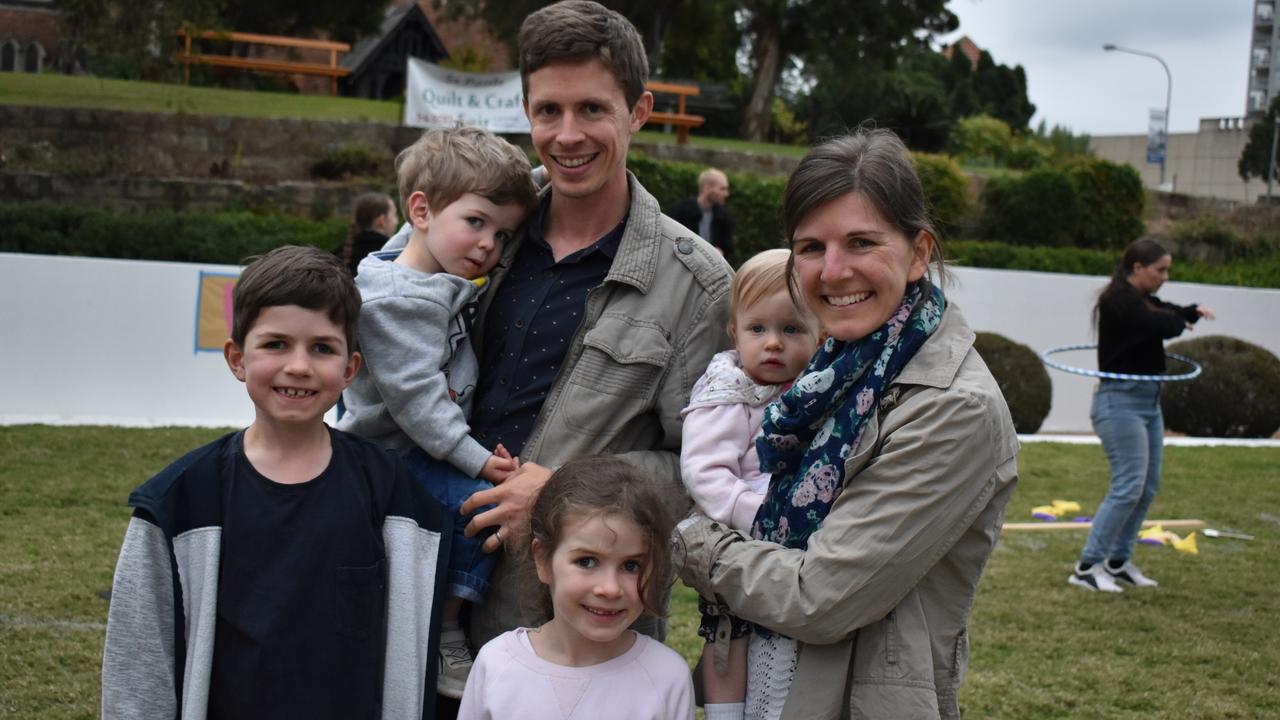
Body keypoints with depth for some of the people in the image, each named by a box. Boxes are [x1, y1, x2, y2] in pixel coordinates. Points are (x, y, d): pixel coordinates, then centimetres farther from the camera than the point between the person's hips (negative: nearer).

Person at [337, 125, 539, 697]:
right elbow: (415, 395, -25)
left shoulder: (446, 283, 10)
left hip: (431, 447, 10)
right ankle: (446, 636, -14)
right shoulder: (397, 299, -21)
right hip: (395, 455, -10)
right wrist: (474, 458, -23)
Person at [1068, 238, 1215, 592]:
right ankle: (1086, 567, -8)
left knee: (1149, 487, 11)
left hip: (1149, 401, 10)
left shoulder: (1143, 300, 16)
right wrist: (1183, 319, -4)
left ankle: (1118, 562, 20)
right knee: (1128, 487, -13)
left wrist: (1193, 311, -12)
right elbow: (1161, 325, -25)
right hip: (1121, 401, -10)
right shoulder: (1118, 301, -16)